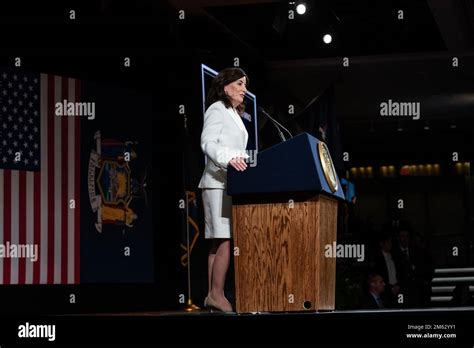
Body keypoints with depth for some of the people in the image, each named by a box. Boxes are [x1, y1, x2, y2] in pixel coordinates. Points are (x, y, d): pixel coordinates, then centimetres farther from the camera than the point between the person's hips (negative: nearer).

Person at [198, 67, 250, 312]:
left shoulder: (234, 115, 25)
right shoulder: (217, 109, -3)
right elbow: (208, 143, -17)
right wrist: (229, 159, -33)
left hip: (230, 183, 9)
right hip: (218, 183, -9)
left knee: (219, 242, 5)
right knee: (226, 240, -16)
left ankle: (213, 295, 4)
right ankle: (217, 294, -15)